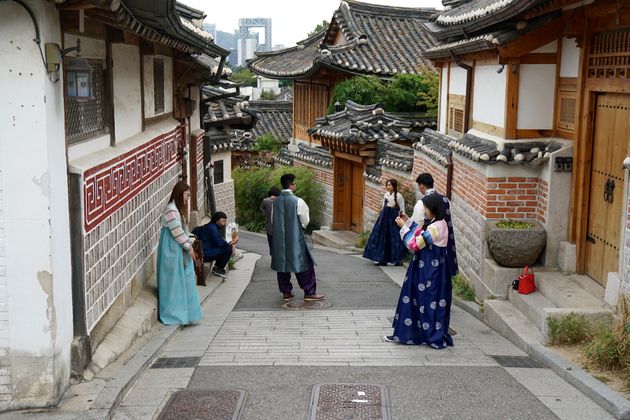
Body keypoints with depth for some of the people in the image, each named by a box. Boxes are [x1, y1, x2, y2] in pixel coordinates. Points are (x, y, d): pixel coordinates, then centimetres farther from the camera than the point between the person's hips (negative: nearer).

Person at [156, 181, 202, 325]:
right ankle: (173, 313, 4)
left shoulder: (177, 209, 14)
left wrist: (189, 244, 10)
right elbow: (177, 232, -19)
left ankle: (181, 311, 19)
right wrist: (188, 247, -12)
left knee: (183, 280, 12)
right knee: (174, 281, -3)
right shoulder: (171, 210, -18)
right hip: (172, 251, -10)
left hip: (179, 250, 10)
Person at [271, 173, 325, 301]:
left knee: (282, 264, 13)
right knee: (304, 264, 5)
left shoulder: (276, 202, 0)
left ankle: (286, 292, 17)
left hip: (279, 239, 5)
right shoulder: (297, 201, -14)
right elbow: (305, 220, -7)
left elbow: (273, 220, 7)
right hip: (295, 238, -5)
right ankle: (309, 292, 6)